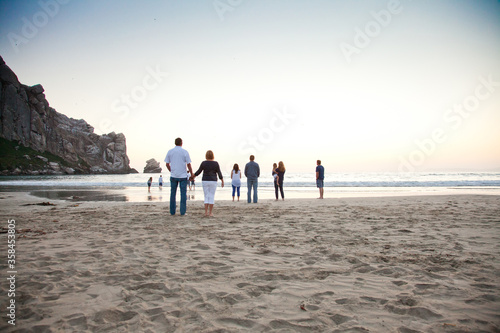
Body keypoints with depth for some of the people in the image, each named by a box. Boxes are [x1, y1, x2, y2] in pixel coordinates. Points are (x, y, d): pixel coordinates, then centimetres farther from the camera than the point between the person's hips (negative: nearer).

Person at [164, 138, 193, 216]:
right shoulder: (185, 152, -5)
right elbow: (189, 165, -6)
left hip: (173, 176, 3)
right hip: (183, 176, -2)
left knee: (173, 193, 9)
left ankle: (172, 211, 13)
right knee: (183, 194, 3)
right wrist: (192, 175, 4)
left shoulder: (170, 151, 2)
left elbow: (167, 164, 6)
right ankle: (182, 212, 2)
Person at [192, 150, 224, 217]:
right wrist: (222, 181, 6)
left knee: (206, 197, 9)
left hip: (205, 181, 2)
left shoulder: (203, 163, -4)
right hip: (213, 182, -1)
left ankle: (206, 212, 3)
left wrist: (193, 176, 19)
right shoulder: (216, 163, -6)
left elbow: (198, 172, 2)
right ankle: (210, 213, 1)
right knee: (212, 197, 4)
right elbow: (219, 173, -4)